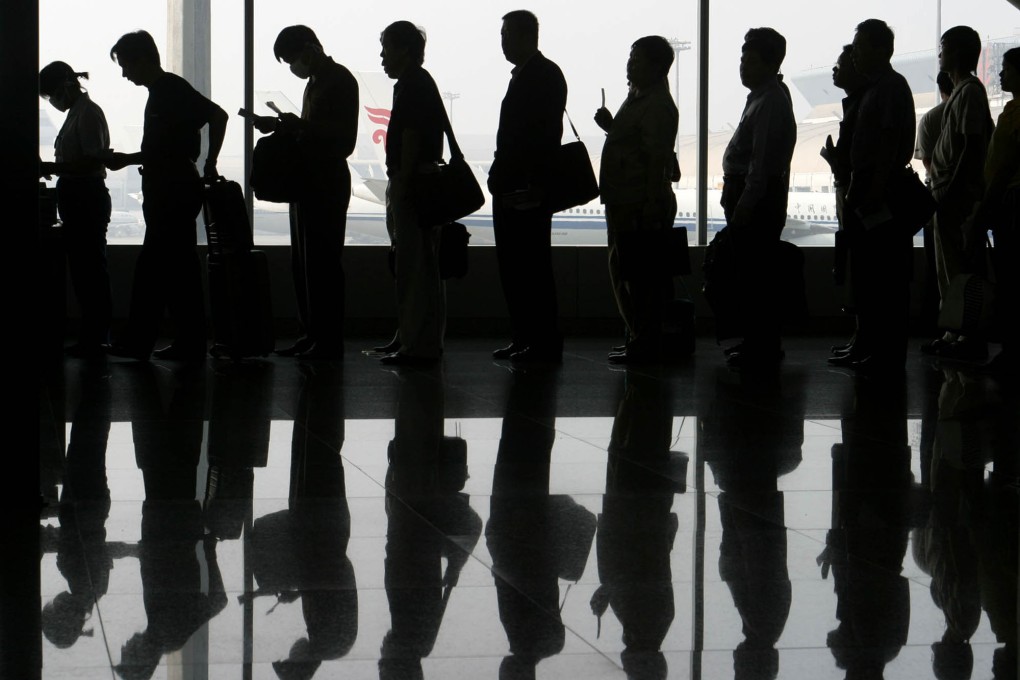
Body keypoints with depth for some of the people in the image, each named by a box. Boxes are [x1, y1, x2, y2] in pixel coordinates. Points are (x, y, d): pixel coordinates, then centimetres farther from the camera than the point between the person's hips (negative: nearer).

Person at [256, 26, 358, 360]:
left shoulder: (340, 81, -10)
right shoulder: (315, 83, 19)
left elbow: (345, 140, -17)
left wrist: (298, 126, -20)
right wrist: (282, 127, 12)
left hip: (328, 184, -10)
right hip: (308, 183, 10)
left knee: (323, 263, -9)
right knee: (302, 263, 10)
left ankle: (329, 341, -8)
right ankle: (311, 335, 14)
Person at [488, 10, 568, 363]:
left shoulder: (545, 75, -10)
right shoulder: (522, 75, 19)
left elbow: (546, 135, -18)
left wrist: (534, 186, -23)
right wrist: (500, 177, 15)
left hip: (529, 192, -10)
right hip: (511, 189, 10)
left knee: (533, 268, -7)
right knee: (513, 267, 11)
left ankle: (545, 343, -4)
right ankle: (523, 338, 16)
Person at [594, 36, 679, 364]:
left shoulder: (657, 107, -15)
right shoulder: (637, 99, 17)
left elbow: (657, 160, -21)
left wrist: (651, 208, -25)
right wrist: (611, 126, 10)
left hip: (642, 208, -11)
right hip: (624, 204, 11)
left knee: (640, 276, -6)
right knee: (624, 273, 15)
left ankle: (645, 344, -2)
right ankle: (638, 339, 23)